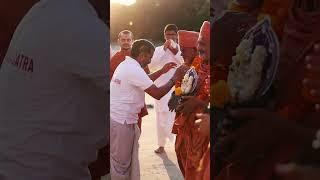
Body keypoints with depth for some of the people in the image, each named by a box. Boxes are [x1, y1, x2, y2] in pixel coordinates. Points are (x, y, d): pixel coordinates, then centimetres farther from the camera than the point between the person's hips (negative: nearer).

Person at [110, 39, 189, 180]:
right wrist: (175, 78, -8)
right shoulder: (134, 70, -21)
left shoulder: (125, 65, 10)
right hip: (121, 121, -10)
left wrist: (162, 71, 21)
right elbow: (157, 94, -19)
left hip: (116, 117, 10)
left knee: (125, 161, 18)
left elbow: (143, 82, 26)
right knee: (121, 164, 3)